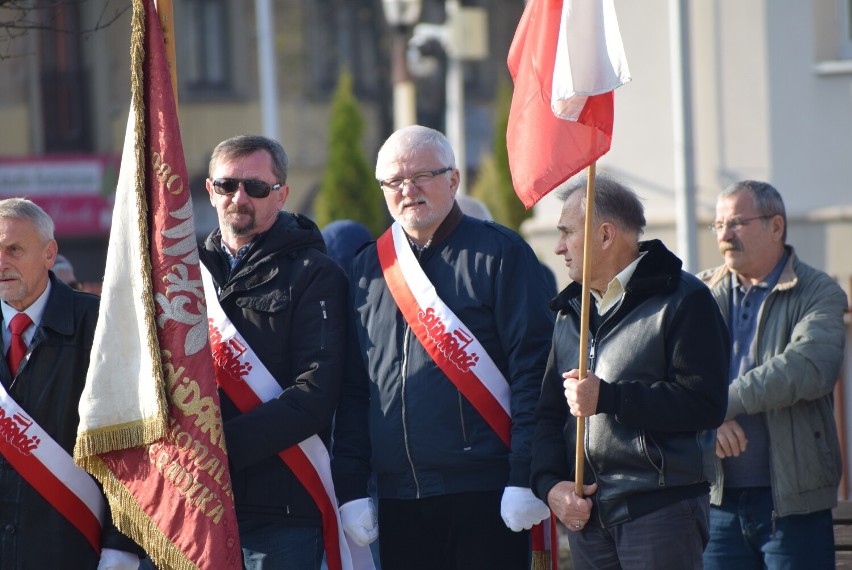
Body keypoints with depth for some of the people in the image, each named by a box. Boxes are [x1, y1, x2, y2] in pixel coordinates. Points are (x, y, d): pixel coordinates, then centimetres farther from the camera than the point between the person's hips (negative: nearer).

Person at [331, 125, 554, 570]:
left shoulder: (499, 254, -1)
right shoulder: (367, 269, 14)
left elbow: (532, 370, -6)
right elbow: (352, 390, 15)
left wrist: (527, 478, -13)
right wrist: (350, 488, 6)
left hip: (485, 494, -5)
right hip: (399, 498, 5)